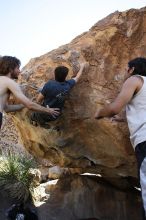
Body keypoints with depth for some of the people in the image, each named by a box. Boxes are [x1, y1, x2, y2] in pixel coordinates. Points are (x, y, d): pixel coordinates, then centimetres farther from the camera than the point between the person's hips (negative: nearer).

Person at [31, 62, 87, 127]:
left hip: (45, 113, -4)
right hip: (55, 116, 4)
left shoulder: (49, 84, -25)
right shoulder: (68, 84, -13)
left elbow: (38, 100, -15)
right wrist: (82, 67, 27)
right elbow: (77, 77, 10)